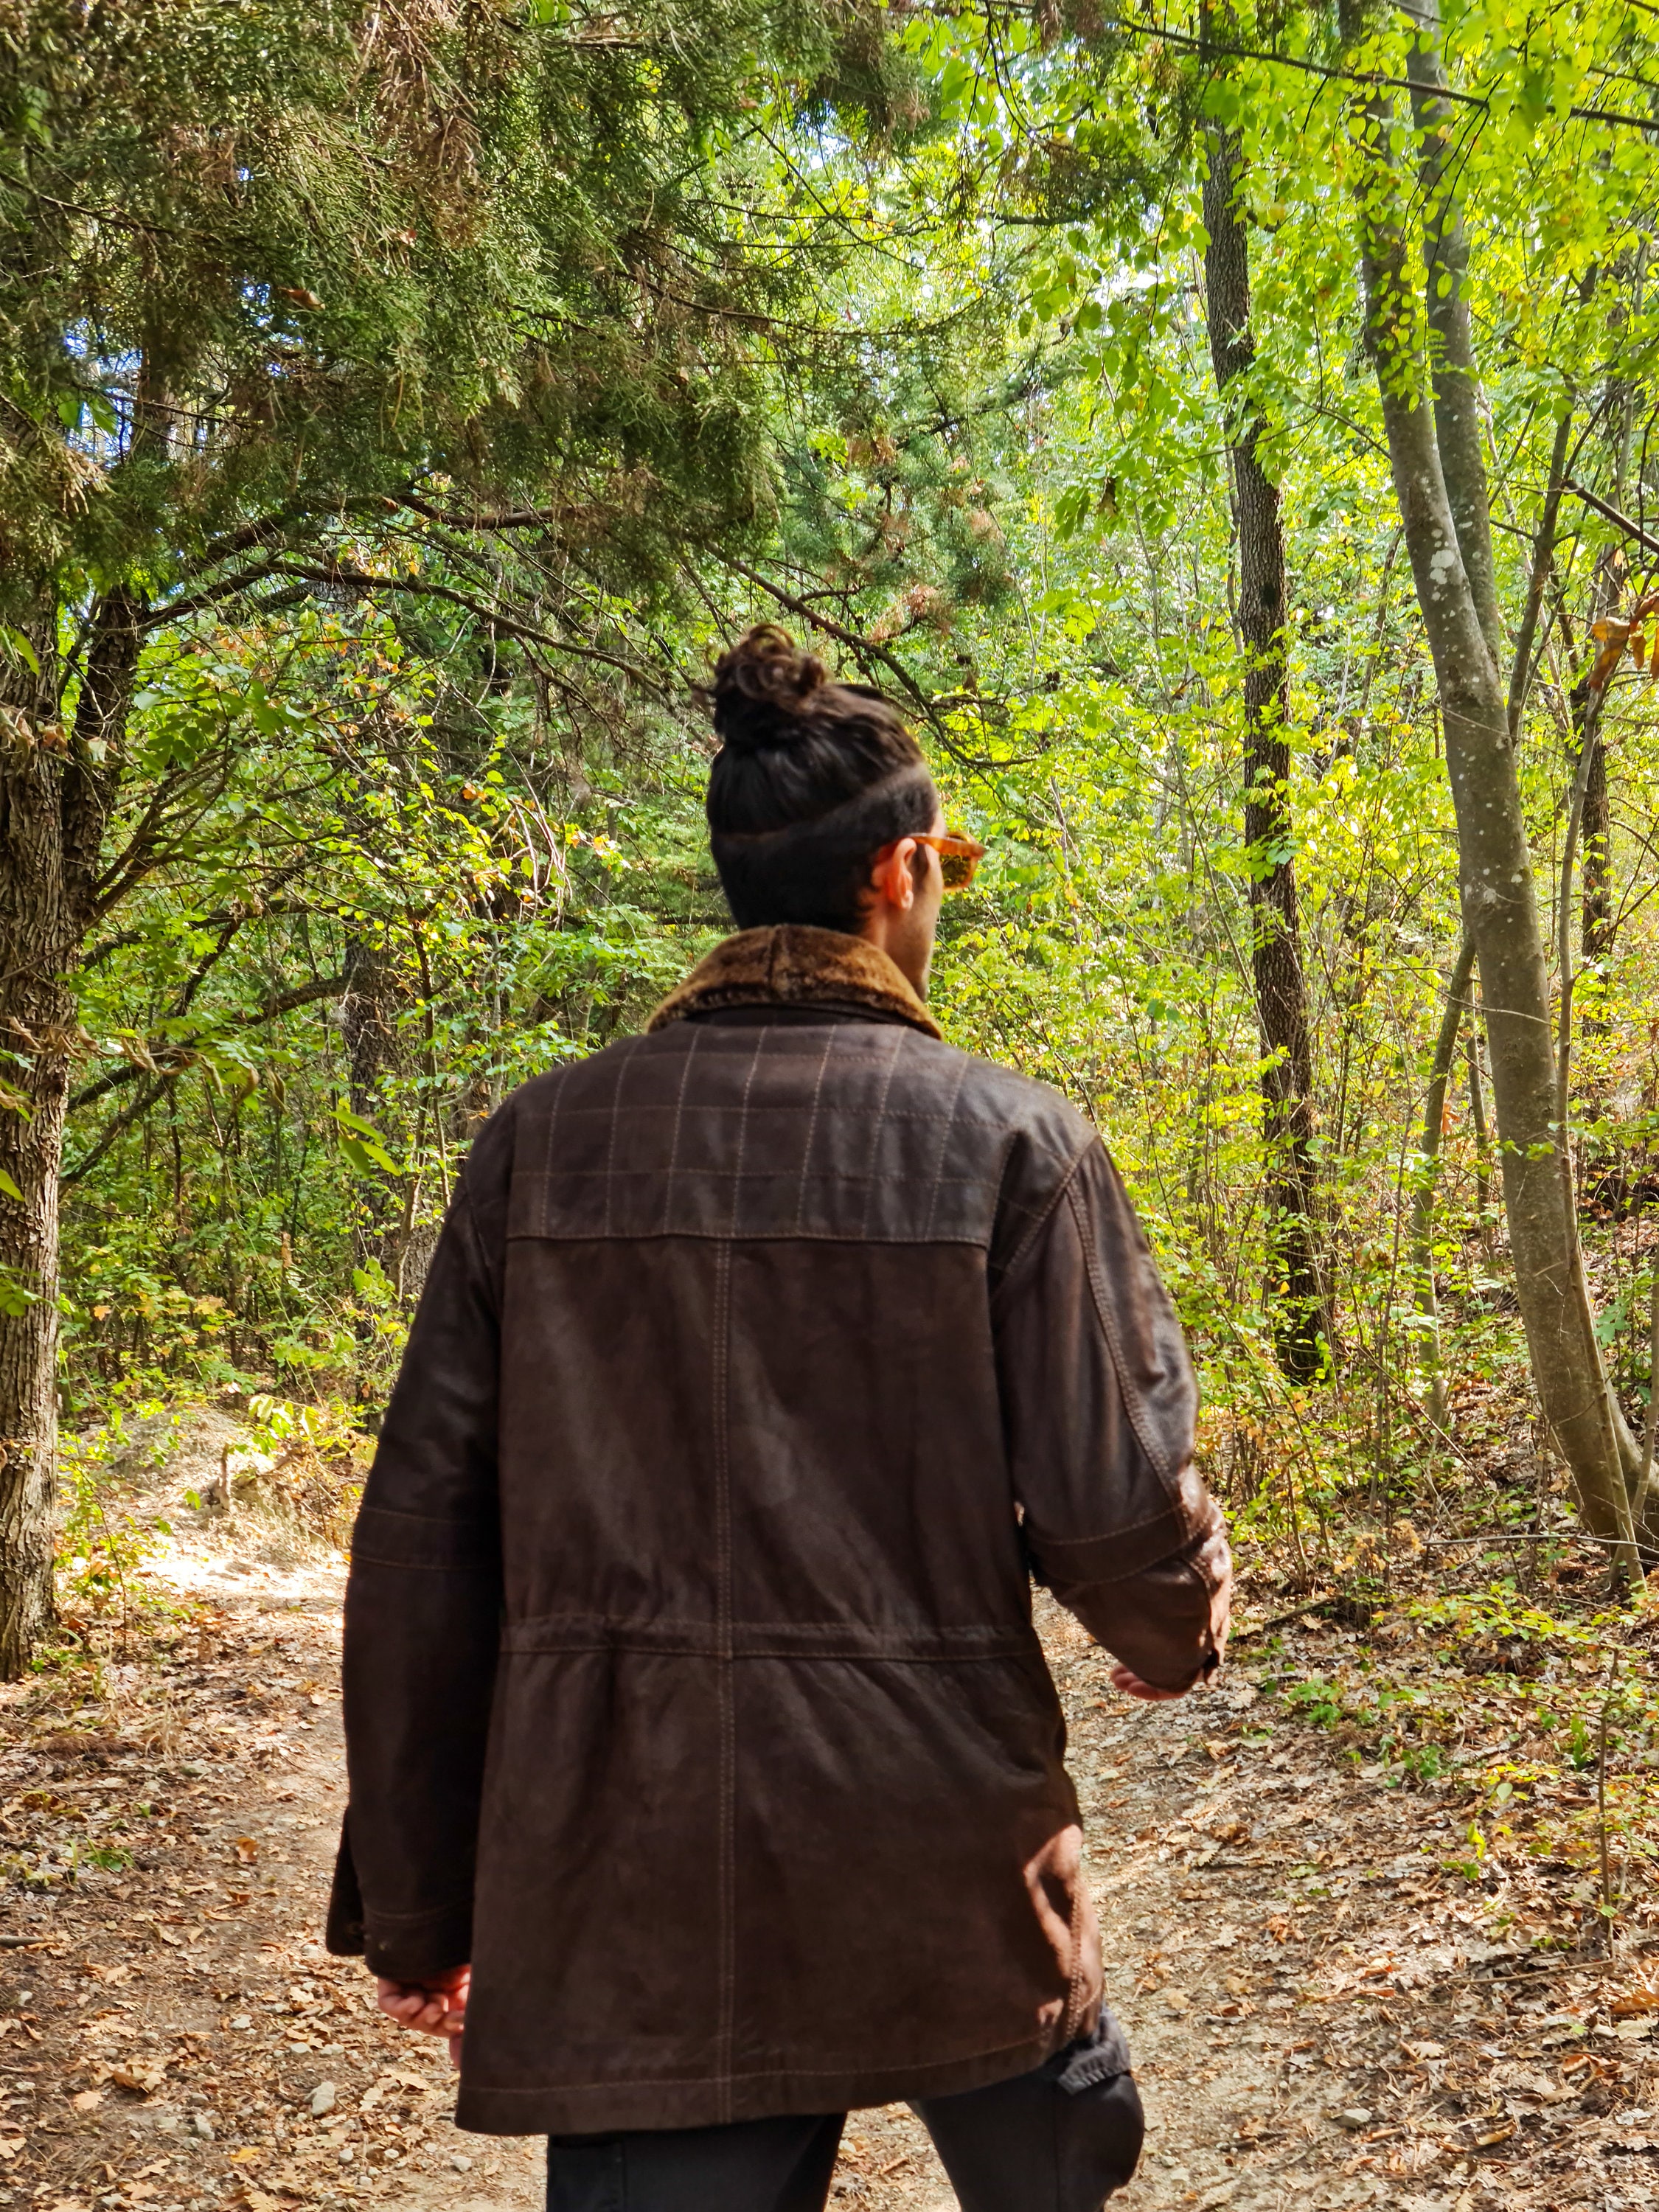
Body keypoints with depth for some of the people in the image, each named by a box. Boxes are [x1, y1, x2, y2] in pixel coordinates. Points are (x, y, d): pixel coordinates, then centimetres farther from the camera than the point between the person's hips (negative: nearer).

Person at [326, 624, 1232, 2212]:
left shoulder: (543, 1141, -1)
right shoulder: (1009, 1140, -8)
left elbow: (422, 1533, -1)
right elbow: (1113, 1504, -10)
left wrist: (412, 1896, 8)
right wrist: (1179, 1636, 15)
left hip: (623, 1880, 2)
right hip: (938, 1857, -1)